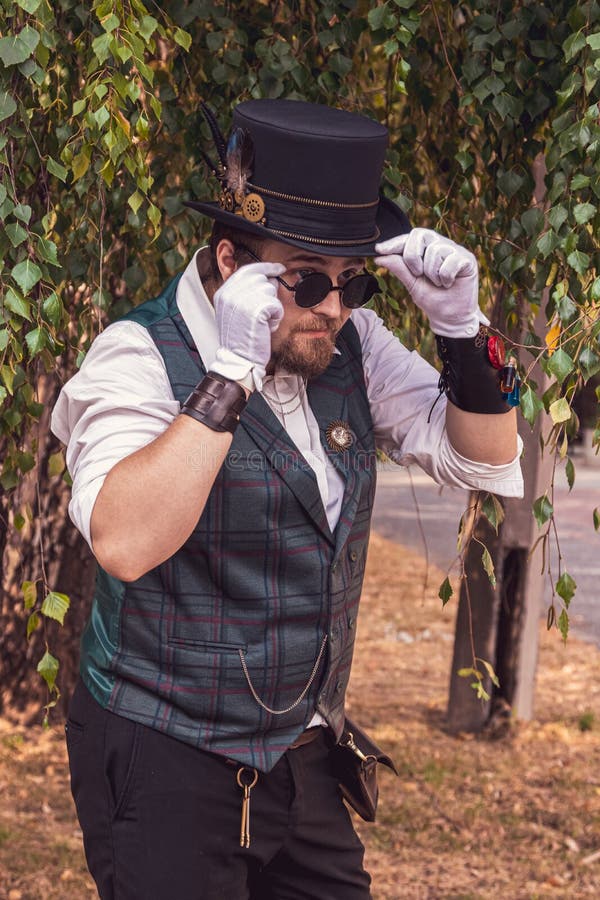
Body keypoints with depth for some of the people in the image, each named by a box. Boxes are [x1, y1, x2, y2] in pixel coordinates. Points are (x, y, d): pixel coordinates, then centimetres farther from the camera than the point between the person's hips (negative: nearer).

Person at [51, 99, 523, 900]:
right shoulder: (141, 355, -16)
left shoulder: (347, 342, 1)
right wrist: (231, 375, -35)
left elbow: (486, 459, 4)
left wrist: (460, 324, -12)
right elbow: (123, 544, -31)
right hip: (167, 766, -6)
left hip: (304, 757, 6)